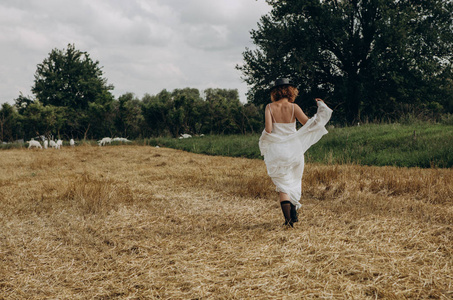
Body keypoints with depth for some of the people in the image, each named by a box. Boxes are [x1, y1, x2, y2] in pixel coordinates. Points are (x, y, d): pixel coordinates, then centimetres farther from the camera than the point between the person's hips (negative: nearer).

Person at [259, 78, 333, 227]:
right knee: (295, 180, 24)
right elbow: (309, 124, -4)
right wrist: (321, 106, 5)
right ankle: (294, 211, 19)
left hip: (276, 150, 0)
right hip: (294, 149, 1)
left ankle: (288, 218, -9)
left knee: (283, 186, 5)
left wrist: (264, 142, 6)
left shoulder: (270, 107, -5)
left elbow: (268, 130, -14)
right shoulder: (293, 107, -6)